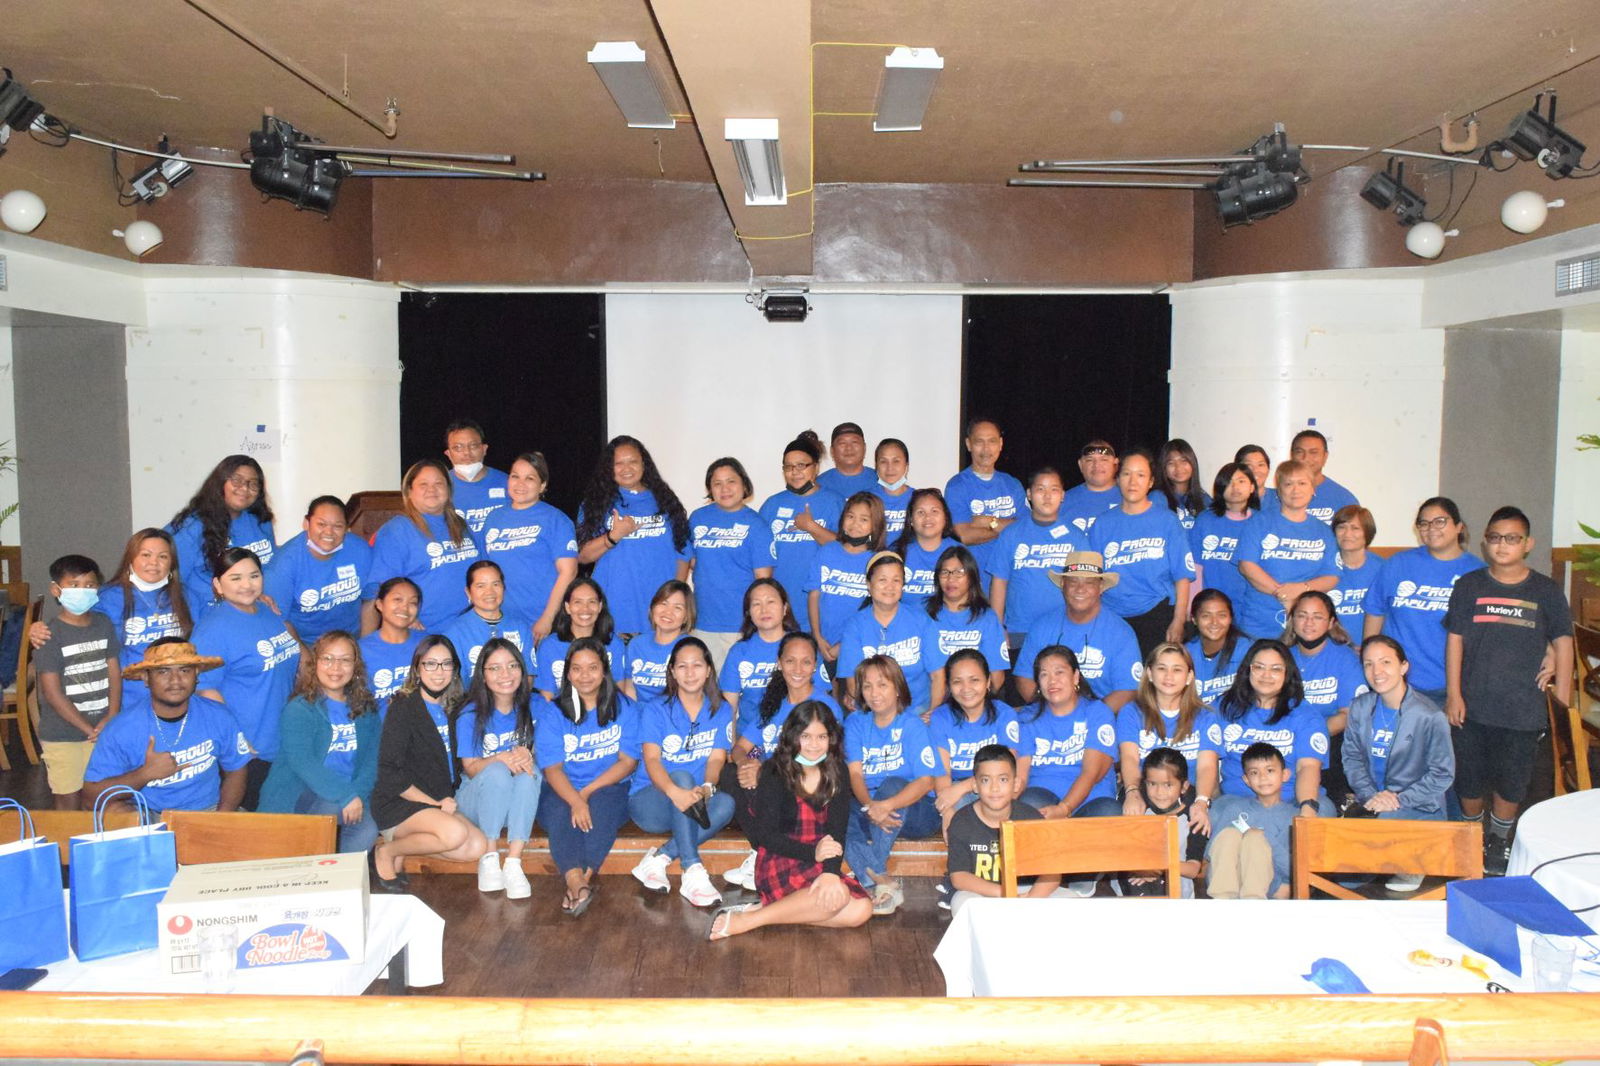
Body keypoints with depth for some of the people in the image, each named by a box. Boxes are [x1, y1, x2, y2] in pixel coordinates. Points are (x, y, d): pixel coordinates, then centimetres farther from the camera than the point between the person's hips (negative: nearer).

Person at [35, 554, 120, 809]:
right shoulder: (50, 635, -10)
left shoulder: (104, 625, 4)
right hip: (62, 735, -4)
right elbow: (52, 693, -12)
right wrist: (89, 729, -13)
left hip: (101, 729, 4)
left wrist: (111, 718, -8)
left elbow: (114, 673, 5)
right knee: (68, 799, 6)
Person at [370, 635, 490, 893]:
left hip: (440, 802, 7)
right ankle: (385, 852, -7)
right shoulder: (403, 707, -10)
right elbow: (390, 774, -14)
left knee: (477, 847, -16)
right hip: (396, 803, -6)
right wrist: (434, 803, -16)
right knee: (455, 832, -30)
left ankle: (399, 842, 0)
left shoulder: (452, 709, 9)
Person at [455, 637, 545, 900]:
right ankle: (488, 858, -23)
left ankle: (513, 863, -33)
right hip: (478, 798, -1)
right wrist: (502, 759, -31)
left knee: (530, 772, -31)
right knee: (497, 772, -33)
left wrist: (527, 756, -25)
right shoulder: (470, 715, -9)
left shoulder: (536, 706, -3)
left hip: (521, 801, 2)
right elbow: (470, 767, -10)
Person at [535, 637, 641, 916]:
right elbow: (552, 769, -6)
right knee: (560, 812, -33)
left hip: (610, 789, 0)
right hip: (563, 791, 0)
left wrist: (587, 791, -13)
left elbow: (628, 762, -1)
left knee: (600, 805, -34)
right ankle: (577, 884, -50)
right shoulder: (553, 714, 4)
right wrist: (575, 800, -26)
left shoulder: (624, 707, 6)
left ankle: (584, 878, -41)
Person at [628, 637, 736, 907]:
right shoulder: (656, 710, -3)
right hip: (648, 801, -2)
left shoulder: (721, 710, 6)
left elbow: (716, 758, -6)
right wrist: (675, 792, -39)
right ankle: (693, 873, -40)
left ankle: (659, 858, -25)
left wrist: (706, 788, -30)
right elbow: (651, 759, -17)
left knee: (725, 804, -30)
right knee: (681, 776, -34)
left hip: (693, 804, 2)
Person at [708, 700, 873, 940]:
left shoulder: (837, 774, 4)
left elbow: (837, 830, -7)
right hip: (778, 863, -5)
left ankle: (766, 909, -13)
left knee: (861, 911, -19)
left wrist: (831, 871, -27)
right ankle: (744, 920, -21)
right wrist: (812, 853, -26)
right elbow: (763, 835, -11)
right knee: (837, 896, -30)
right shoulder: (775, 773, -7)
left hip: (818, 866, 5)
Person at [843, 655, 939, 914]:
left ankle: (873, 873, -31)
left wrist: (886, 806, -33)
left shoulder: (912, 725, -6)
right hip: (868, 807, 3)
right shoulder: (855, 723, 5)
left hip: (913, 810, -3)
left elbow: (926, 781, -16)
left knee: (892, 783, -34)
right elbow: (854, 773, -7)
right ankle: (885, 883, -33)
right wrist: (870, 807, -29)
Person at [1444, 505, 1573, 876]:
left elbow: (1563, 644, 4)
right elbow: (1455, 639, 2)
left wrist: (1563, 702, 0)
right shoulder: (1469, 586, 1)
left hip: (1523, 707, -1)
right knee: (1468, 776, 10)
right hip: (1472, 705, 1)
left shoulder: (1546, 591, 0)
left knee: (1511, 779, 9)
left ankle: (1499, 840, 30)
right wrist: (1453, 694, -3)